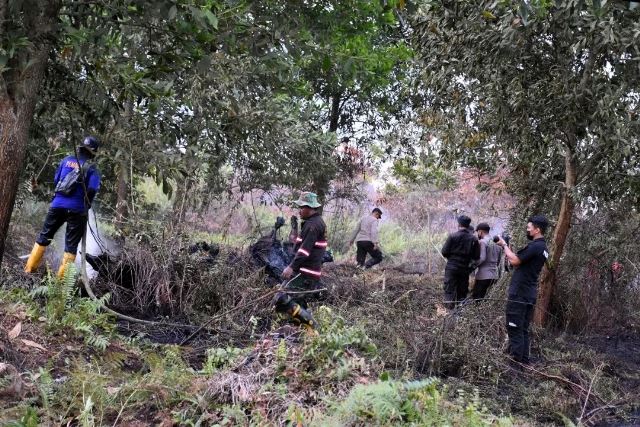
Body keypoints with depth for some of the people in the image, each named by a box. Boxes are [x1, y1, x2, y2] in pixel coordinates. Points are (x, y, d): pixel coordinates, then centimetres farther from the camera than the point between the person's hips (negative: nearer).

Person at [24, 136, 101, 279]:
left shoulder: (66, 160, 7)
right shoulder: (92, 168, -5)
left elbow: (55, 180, 11)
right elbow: (92, 190, -13)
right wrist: (87, 206, 4)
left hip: (58, 204, 4)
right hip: (77, 208, -4)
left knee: (44, 236, 17)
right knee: (71, 244, 4)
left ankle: (30, 268, 22)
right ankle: (62, 276, 2)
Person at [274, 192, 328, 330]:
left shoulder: (313, 224, -14)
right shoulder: (317, 222, 18)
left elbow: (305, 249, -25)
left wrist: (292, 267, -31)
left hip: (305, 274, -11)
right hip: (312, 273, 11)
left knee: (281, 299, -16)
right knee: (298, 304, 17)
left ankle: (310, 323, -15)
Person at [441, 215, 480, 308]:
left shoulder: (452, 236, -8)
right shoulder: (474, 239, 0)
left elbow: (444, 252, -8)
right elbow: (476, 256, 1)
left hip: (452, 268, -3)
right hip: (465, 269, 3)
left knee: (449, 291, -1)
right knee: (462, 293, 11)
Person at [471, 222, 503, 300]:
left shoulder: (482, 242, -9)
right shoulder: (497, 243, 14)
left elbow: (482, 258, -18)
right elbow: (498, 260, 18)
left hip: (483, 275, -8)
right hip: (494, 275, 8)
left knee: (476, 298, -5)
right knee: (482, 298, 13)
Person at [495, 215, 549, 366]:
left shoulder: (535, 246, -16)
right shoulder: (543, 248, 16)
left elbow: (515, 261, -19)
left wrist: (504, 245, -6)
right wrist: (507, 249, 11)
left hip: (519, 295, -10)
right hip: (529, 295, 10)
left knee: (514, 329, -6)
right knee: (523, 330, 14)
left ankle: (515, 361, -4)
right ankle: (523, 361, 18)